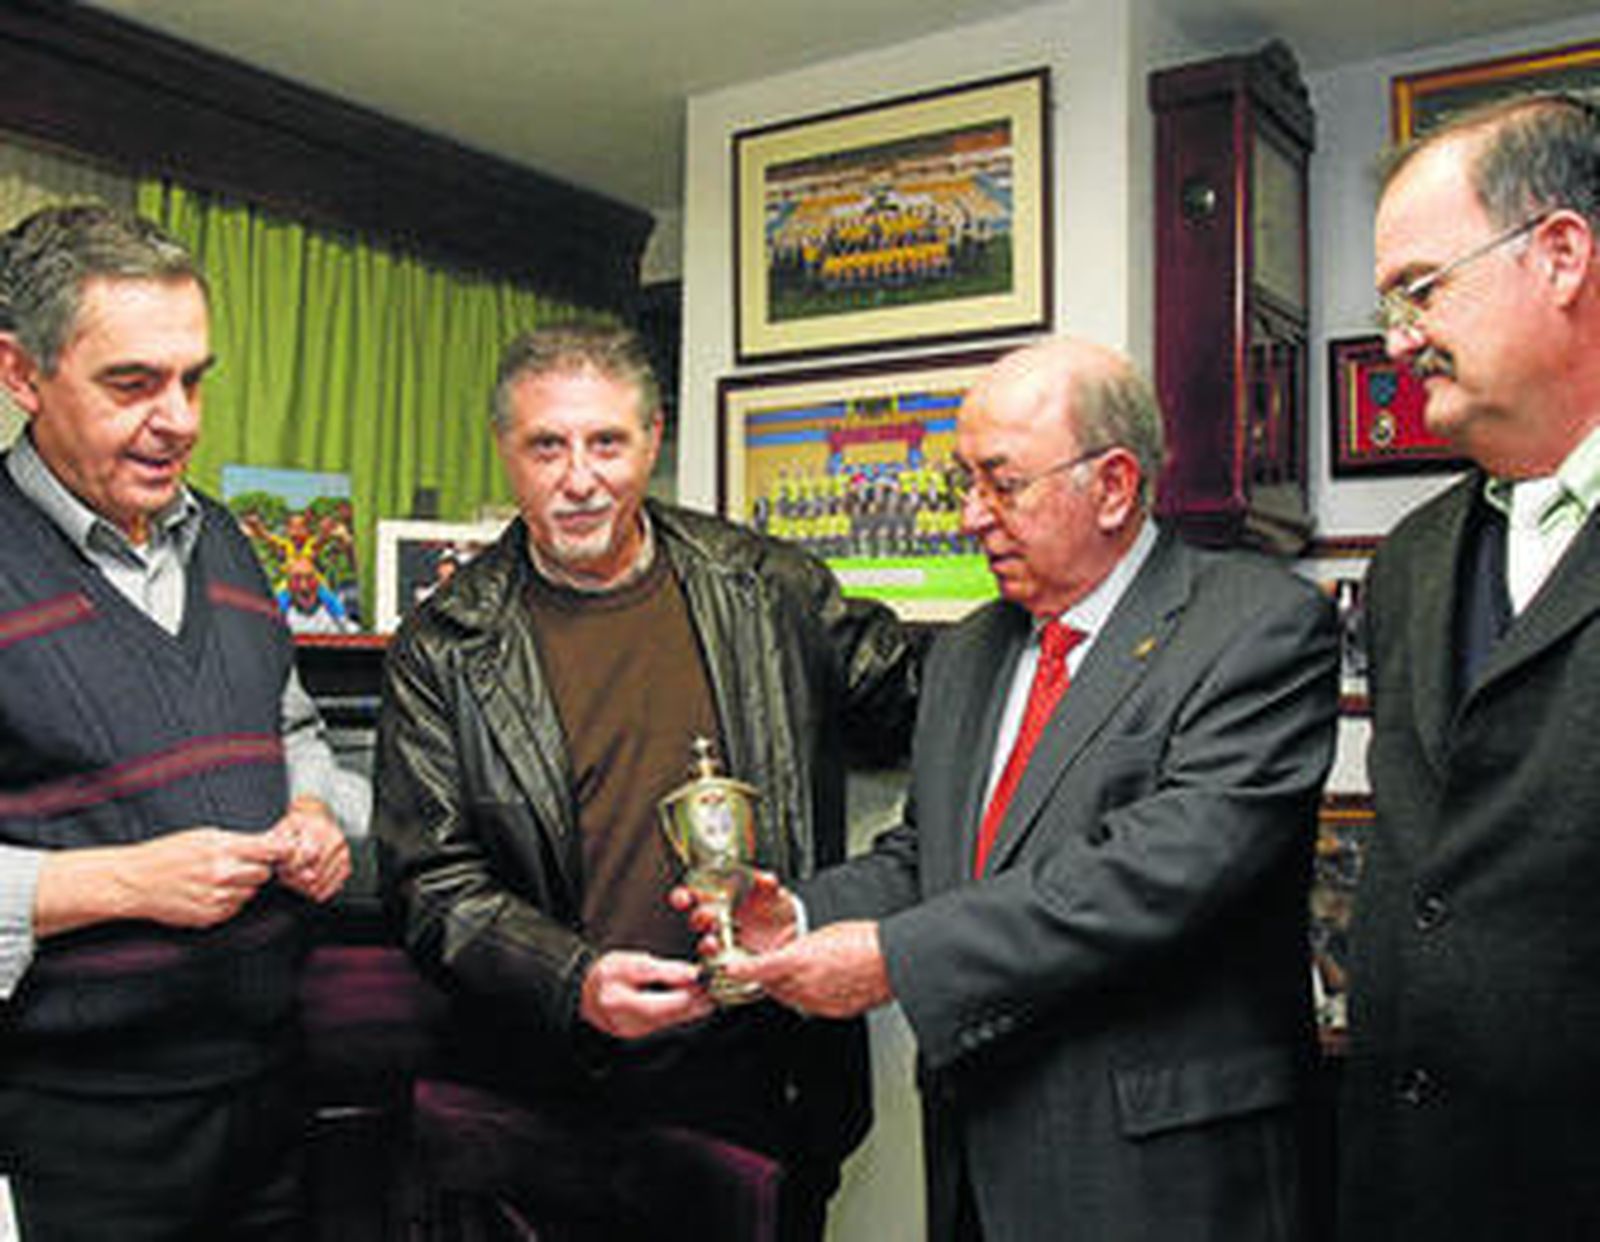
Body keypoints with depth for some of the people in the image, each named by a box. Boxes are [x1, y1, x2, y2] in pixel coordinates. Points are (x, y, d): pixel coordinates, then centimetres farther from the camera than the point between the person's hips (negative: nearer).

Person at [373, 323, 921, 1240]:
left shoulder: (768, 588, 2)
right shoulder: (445, 649, -4)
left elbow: (917, 706, 13)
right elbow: (435, 883, -6)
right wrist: (574, 982, -22)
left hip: (768, 1072, 2)